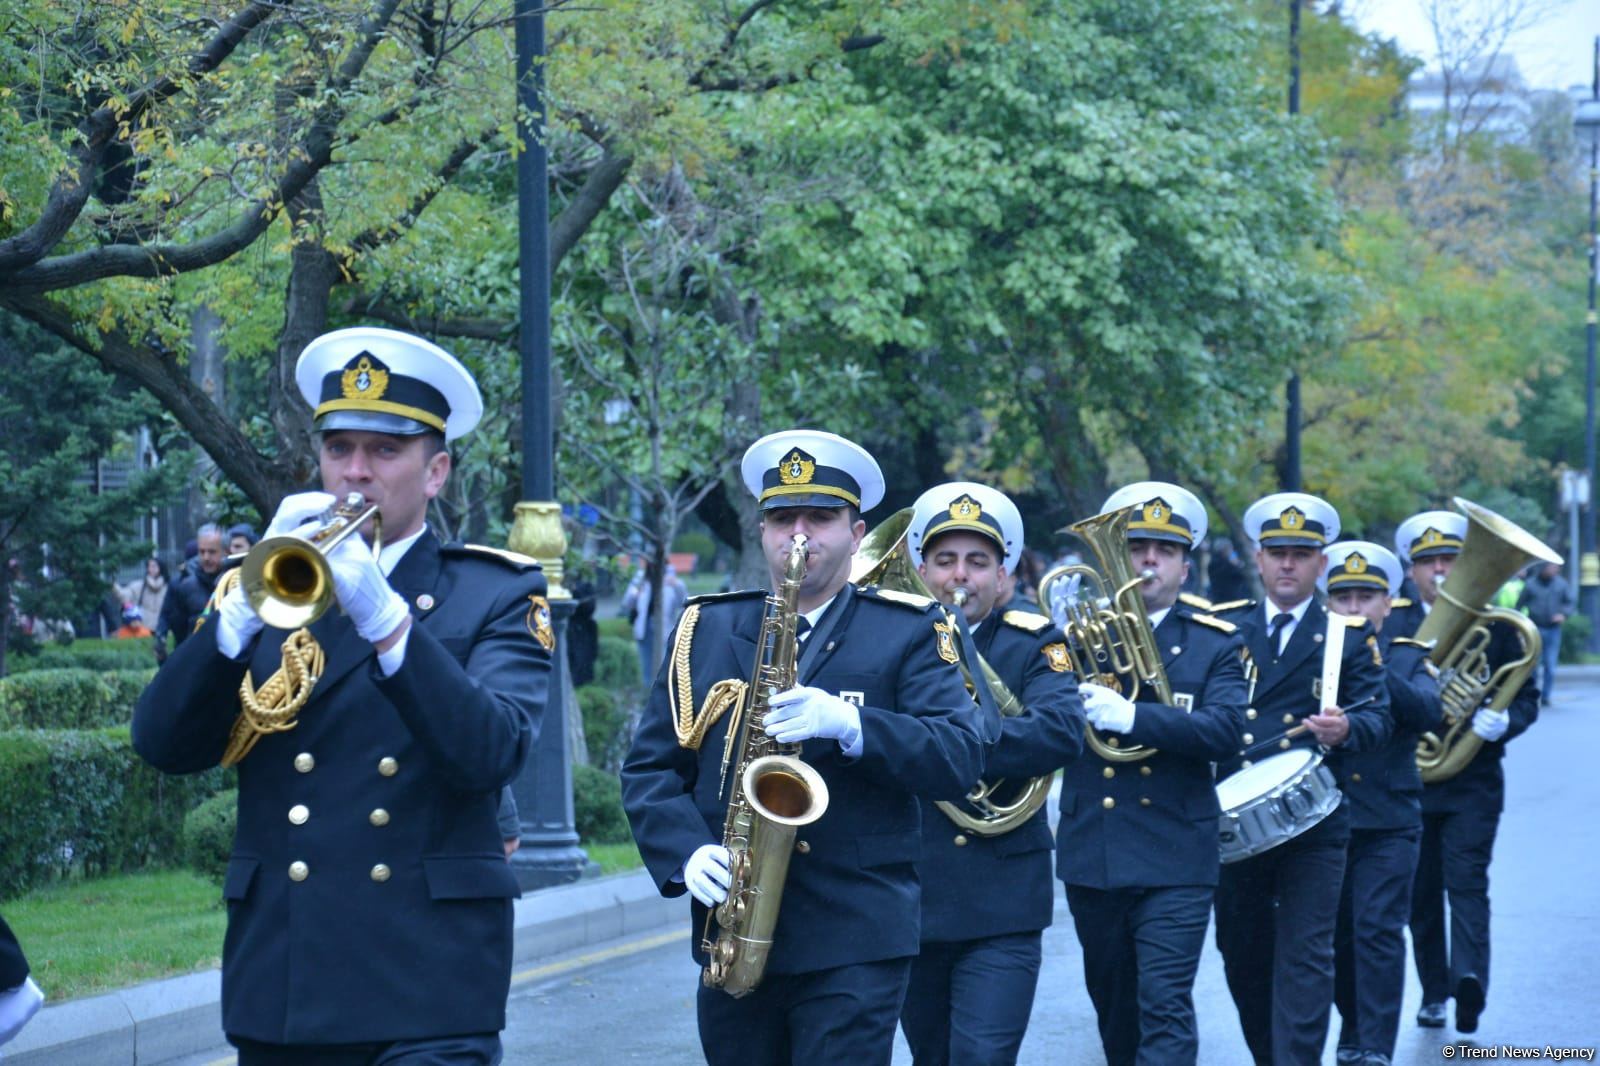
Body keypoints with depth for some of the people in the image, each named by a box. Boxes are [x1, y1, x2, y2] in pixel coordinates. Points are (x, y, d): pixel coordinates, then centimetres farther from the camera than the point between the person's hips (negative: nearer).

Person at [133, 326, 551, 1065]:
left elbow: (492, 753, -12)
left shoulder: (497, 595, 4)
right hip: (276, 979, 3)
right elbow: (165, 745, -1)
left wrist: (384, 617, -24)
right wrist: (251, 602, -15)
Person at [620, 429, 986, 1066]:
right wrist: (685, 854, -9)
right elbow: (649, 767, 10)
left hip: (855, 941, -3)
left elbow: (961, 758, -6)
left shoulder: (907, 632, 5)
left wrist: (851, 725, -22)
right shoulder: (706, 630, 13)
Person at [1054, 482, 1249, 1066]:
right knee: (1113, 1005, 16)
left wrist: (1133, 716, -25)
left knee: (1165, 1009, -11)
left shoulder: (1217, 644, 3)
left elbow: (1225, 731, -13)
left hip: (1173, 858, -3)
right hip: (1089, 856, 3)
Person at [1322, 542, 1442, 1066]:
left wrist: (1373, 668, -28)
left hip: (1387, 821, -2)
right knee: (1335, 935, 10)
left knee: (1378, 931, -10)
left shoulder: (1409, 658, 4)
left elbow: (1429, 712, -16)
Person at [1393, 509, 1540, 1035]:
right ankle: (1434, 992, 18)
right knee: (1421, 891, 7)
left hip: (1473, 779, -2)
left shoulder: (1495, 625, 4)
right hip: (1409, 779, 2)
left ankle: (1469, 977, -28)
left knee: (1466, 880, -15)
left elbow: (1527, 695, 4)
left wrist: (1504, 721, -17)